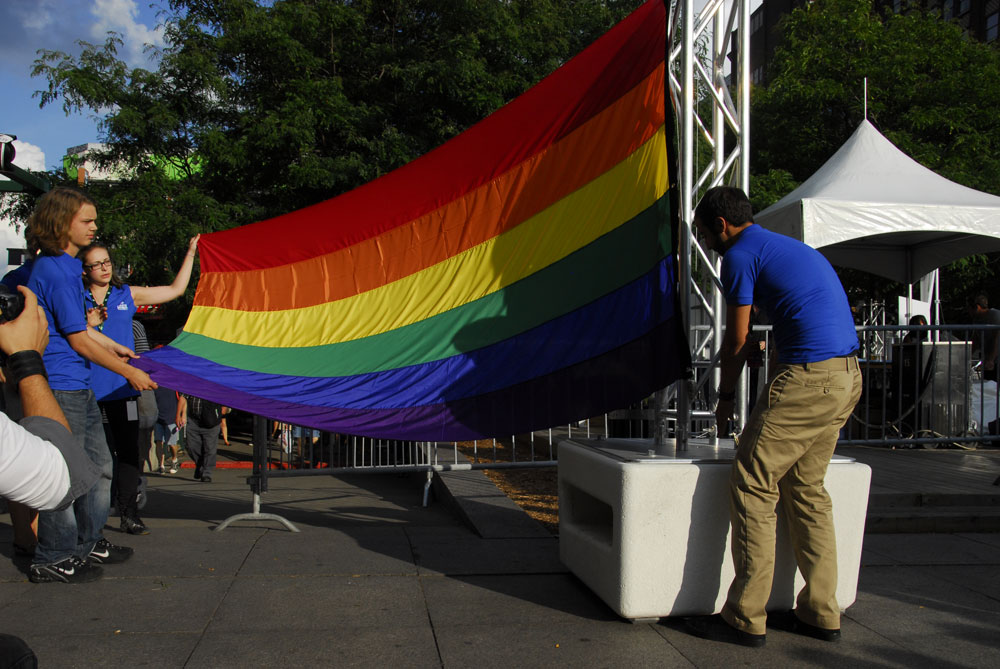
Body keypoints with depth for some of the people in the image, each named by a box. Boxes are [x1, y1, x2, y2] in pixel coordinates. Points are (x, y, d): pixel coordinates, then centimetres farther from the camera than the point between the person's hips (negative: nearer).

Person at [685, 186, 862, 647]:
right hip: (848, 374, 9)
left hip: (807, 376, -9)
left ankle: (745, 619, 0)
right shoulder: (791, 247, 25)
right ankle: (820, 613, 19)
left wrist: (725, 397, 13)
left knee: (752, 487, -3)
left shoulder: (741, 254, -3)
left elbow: (737, 341, -2)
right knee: (805, 489, 15)